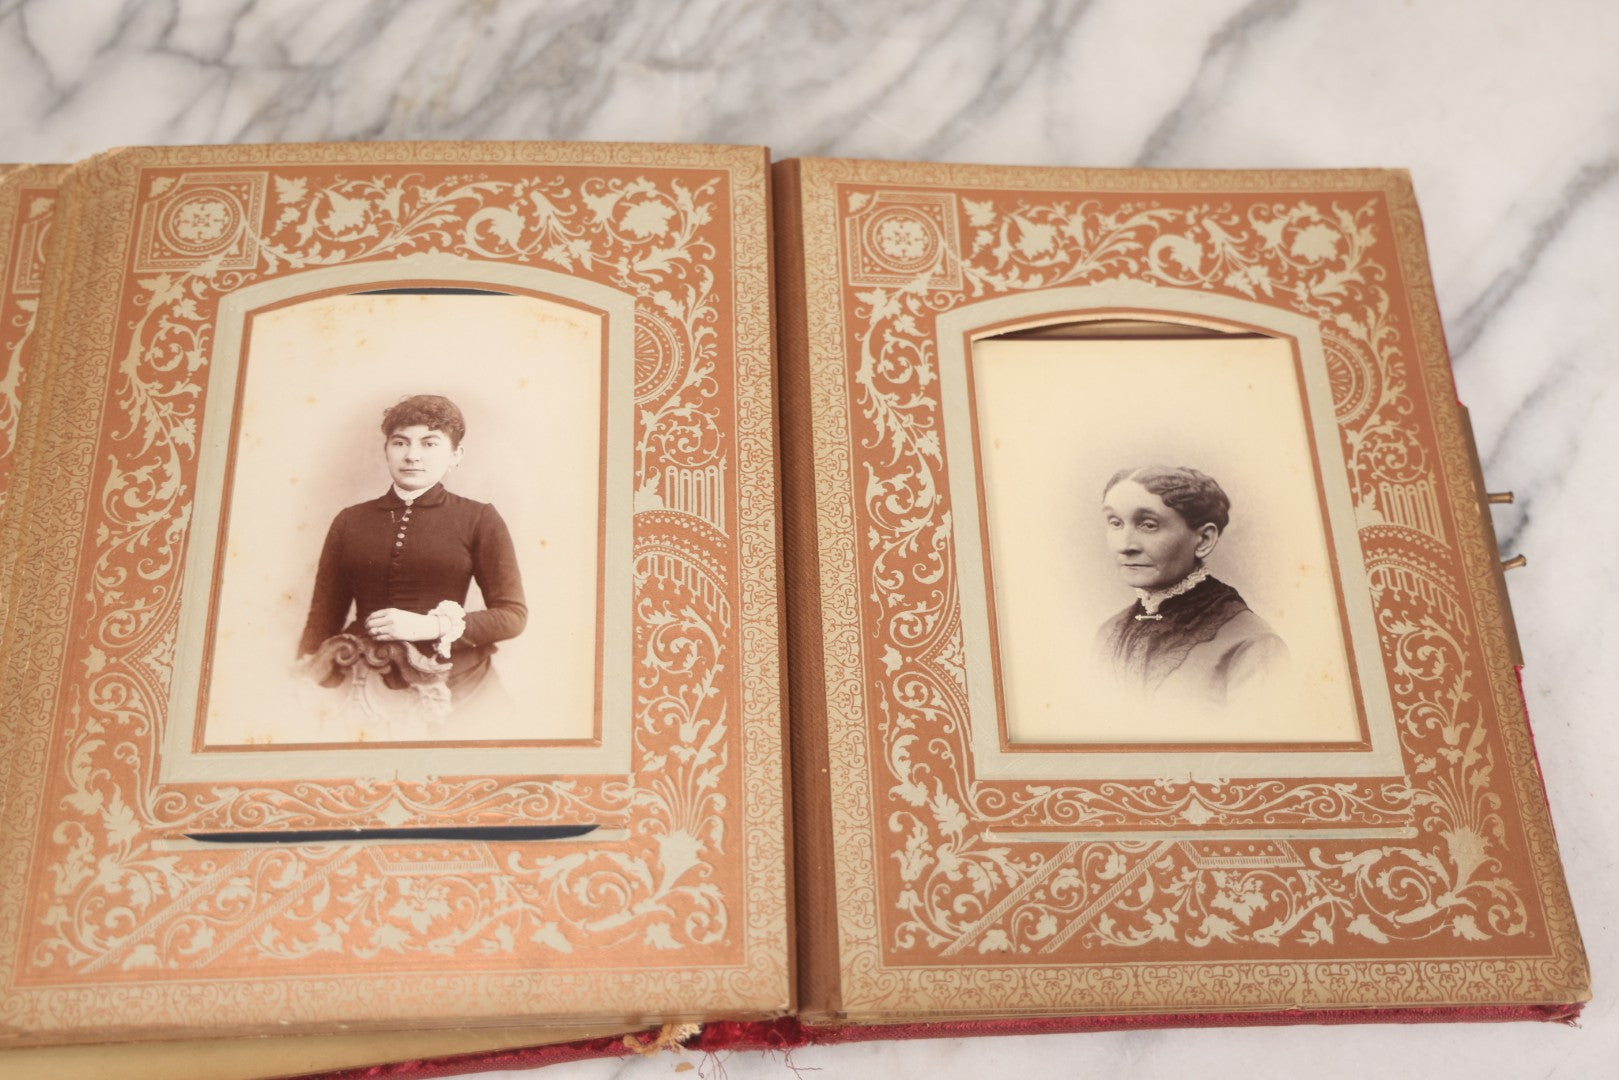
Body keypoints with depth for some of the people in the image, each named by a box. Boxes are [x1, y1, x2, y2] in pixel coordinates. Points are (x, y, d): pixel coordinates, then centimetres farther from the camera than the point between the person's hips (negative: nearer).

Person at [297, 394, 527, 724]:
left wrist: (431, 626, -10)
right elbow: (324, 618, 11)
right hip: (365, 682, 3)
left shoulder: (478, 520, 5)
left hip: (451, 682, -3)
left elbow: (513, 616, 1)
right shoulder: (350, 521, 12)